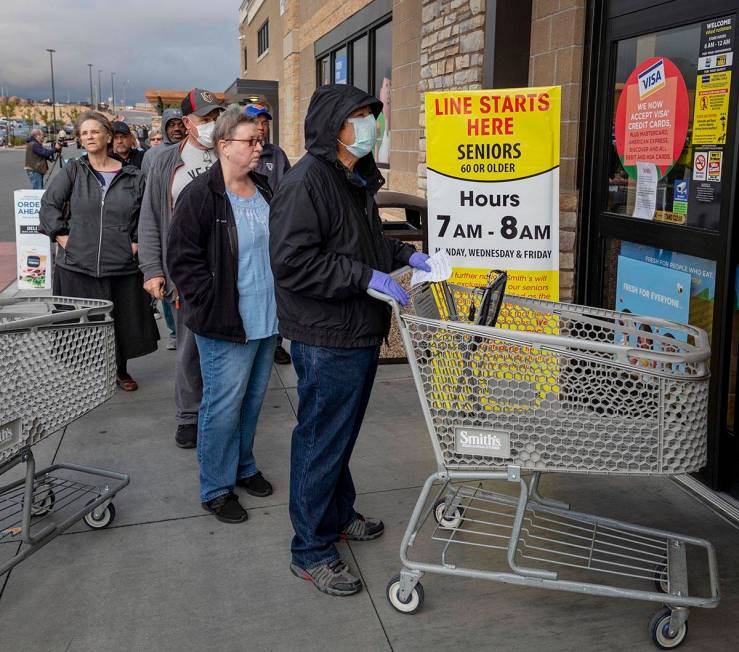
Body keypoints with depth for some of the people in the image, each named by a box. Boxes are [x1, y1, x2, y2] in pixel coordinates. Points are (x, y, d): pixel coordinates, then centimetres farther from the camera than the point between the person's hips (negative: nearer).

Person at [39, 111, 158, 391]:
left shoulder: (131, 176, 3)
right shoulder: (73, 171, 3)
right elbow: (49, 204, 5)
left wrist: (137, 241, 1)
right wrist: (61, 235, -3)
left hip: (122, 264, 0)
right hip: (78, 265, 0)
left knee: (123, 320, 9)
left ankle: (121, 370, 30)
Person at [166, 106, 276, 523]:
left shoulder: (264, 190, 10)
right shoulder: (200, 196, -13)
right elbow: (183, 258, -13)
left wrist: (282, 299, 13)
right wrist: (214, 303, -15)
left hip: (267, 319, 7)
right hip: (226, 325, -7)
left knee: (253, 398, 18)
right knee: (224, 405, 1)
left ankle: (243, 465, 37)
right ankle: (217, 488, 16)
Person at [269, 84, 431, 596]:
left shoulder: (357, 180, 14)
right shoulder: (307, 182, -18)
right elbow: (292, 262, -26)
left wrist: (404, 255, 12)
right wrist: (367, 277, -25)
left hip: (360, 332, 10)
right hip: (327, 340, -10)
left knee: (343, 433, 23)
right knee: (322, 441, 1)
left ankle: (338, 516, 42)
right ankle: (311, 552, 16)